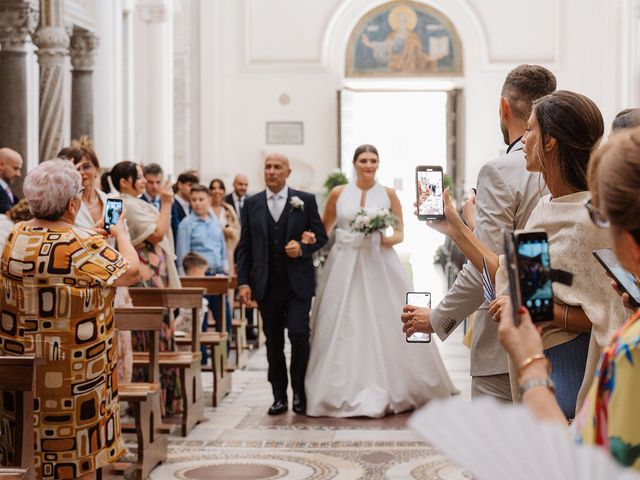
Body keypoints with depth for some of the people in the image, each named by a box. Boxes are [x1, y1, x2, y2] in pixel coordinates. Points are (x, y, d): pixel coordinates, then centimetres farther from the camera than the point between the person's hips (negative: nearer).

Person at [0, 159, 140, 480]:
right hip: (74, 368, -5)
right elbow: (131, 272, -7)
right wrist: (120, 233, 9)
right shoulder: (84, 245, -19)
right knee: (77, 452, 9)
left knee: (28, 453, 15)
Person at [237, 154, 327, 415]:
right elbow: (244, 246, 8)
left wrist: (303, 248, -14)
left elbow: (321, 236, 6)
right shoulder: (252, 204, 8)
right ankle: (279, 396, 16)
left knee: (299, 334, -12)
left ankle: (300, 391, 7)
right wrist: (243, 282, 0)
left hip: (298, 283, -2)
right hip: (267, 285, 2)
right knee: (273, 342, 7)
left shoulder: (305, 200, 3)